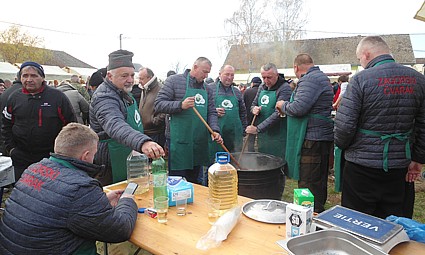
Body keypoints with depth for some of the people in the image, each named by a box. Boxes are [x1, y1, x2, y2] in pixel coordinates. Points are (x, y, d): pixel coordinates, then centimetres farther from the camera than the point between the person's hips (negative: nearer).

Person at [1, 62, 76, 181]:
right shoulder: (14, 98, 4)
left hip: (52, 157, -3)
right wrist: (10, 147, 6)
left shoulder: (57, 97, -8)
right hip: (21, 158, 3)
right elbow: (6, 125, 15)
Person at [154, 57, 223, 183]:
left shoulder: (206, 88, 14)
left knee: (194, 182, 15)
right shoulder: (174, 80, -2)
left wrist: (215, 130, -5)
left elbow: (211, 112, 13)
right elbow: (159, 105, -7)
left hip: (200, 143, 6)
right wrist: (181, 105, -22)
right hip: (178, 141, -5)